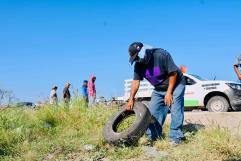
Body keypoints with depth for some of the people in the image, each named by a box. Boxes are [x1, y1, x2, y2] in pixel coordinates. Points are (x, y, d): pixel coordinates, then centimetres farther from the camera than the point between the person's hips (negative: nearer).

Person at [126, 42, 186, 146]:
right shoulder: (138, 65, -8)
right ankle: (152, 138, 10)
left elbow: (173, 73, -23)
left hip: (175, 85, -6)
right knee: (153, 112, 1)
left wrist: (169, 93, -22)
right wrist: (131, 99, -14)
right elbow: (136, 81, -5)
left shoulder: (161, 55, -27)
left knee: (175, 110, -16)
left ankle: (176, 138, -10)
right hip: (159, 89, 6)